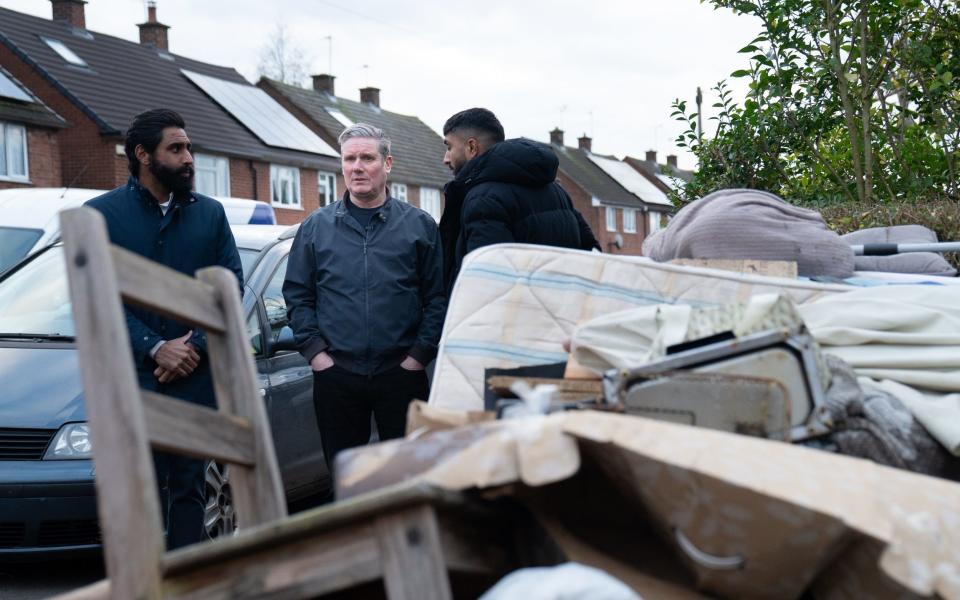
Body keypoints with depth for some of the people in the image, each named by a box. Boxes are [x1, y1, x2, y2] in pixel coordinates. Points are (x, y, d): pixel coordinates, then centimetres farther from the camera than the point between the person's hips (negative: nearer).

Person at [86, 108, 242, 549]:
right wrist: (155, 349, -13)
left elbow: (231, 285, 6)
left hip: (196, 376, 2)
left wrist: (195, 346, -9)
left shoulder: (210, 213, 11)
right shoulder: (101, 214, 2)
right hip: (131, 377, -2)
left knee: (188, 488, 6)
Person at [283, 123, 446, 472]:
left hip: (402, 374, -1)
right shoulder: (316, 227, 8)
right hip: (336, 375, 1)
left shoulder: (419, 225, 4)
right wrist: (315, 351, -2)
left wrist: (420, 354, -7)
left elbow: (438, 297, 2)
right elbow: (296, 295, 9)